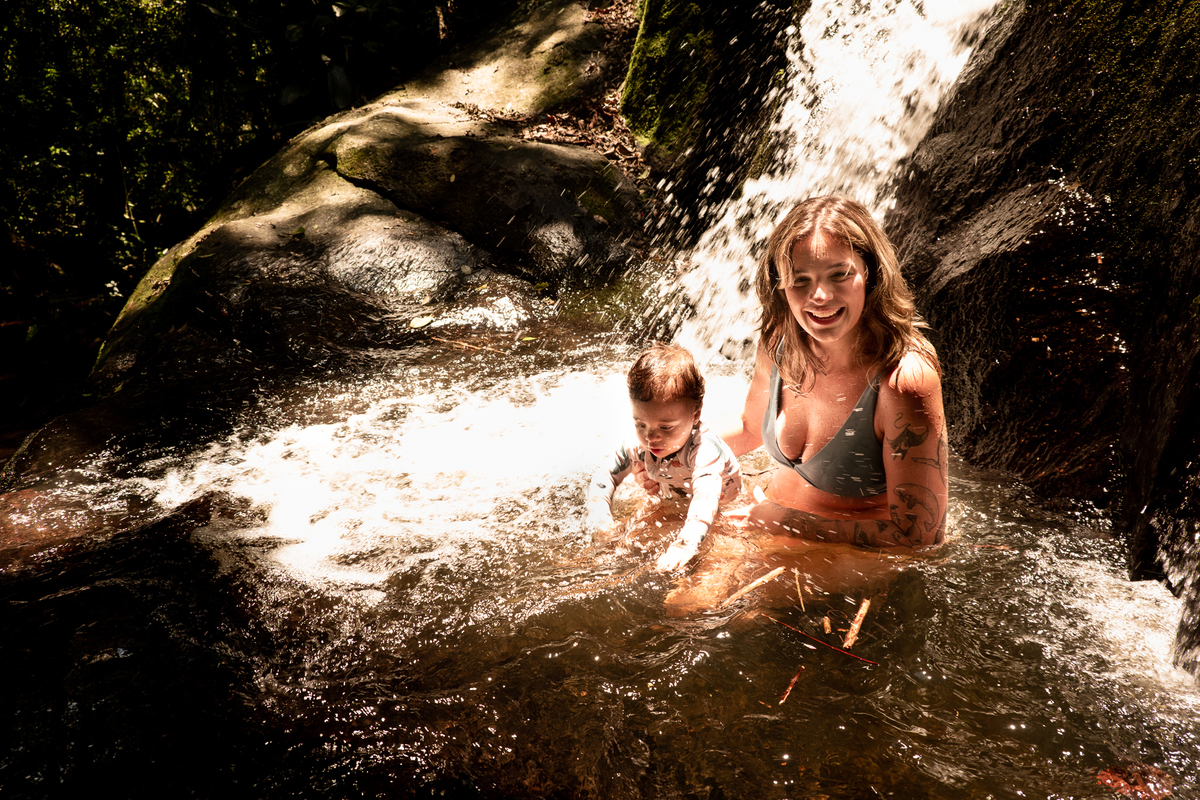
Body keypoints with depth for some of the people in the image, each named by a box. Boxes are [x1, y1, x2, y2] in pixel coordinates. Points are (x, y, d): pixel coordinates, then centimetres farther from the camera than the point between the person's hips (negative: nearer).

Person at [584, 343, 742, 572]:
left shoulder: (704, 450, -43)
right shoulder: (640, 444, -26)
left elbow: (705, 502, -57)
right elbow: (604, 475, -14)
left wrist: (682, 548, -71)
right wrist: (598, 512, -34)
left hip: (725, 506, -5)